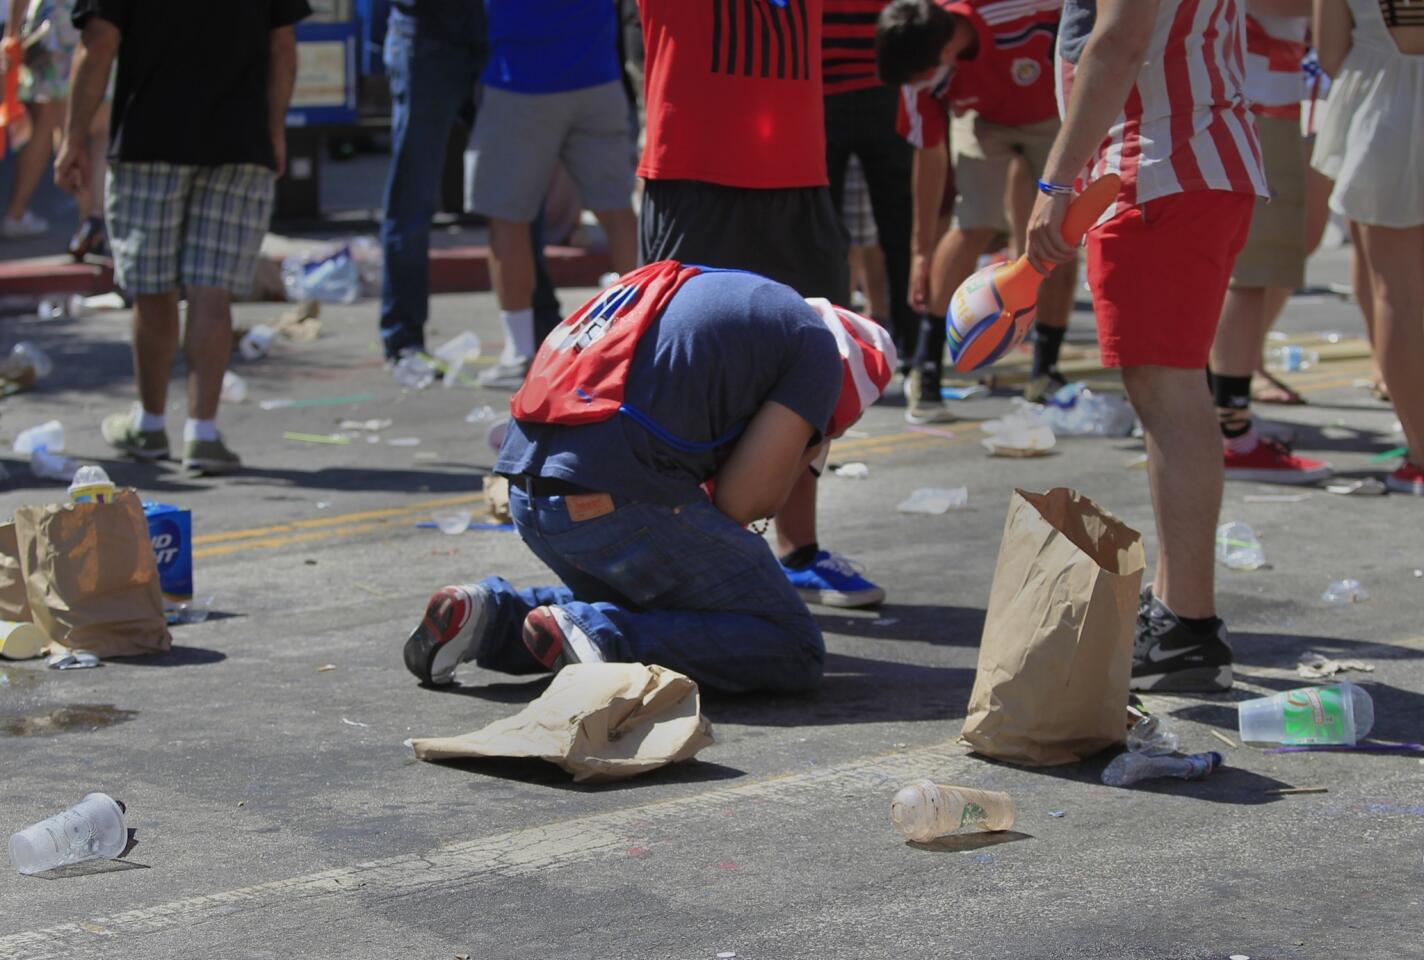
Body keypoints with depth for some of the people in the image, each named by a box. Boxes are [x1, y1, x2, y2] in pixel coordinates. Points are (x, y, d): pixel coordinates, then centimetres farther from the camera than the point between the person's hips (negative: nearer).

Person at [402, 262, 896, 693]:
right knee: (794, 653, 2)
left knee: (639, 606, 33)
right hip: (619, 497, -8)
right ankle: (605, 639, -16)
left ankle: (489, 616, 12)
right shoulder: (817, 347, 5)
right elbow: (743, 498, -2)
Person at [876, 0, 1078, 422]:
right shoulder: (919, 72, -29)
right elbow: (929, 155, -16)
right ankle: (925, 369, -10)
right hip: (982, 117, 1)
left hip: (1056, 113, 0)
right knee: (976, 227, -17)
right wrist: (923, 249, -11)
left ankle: (1043, 374, 6)